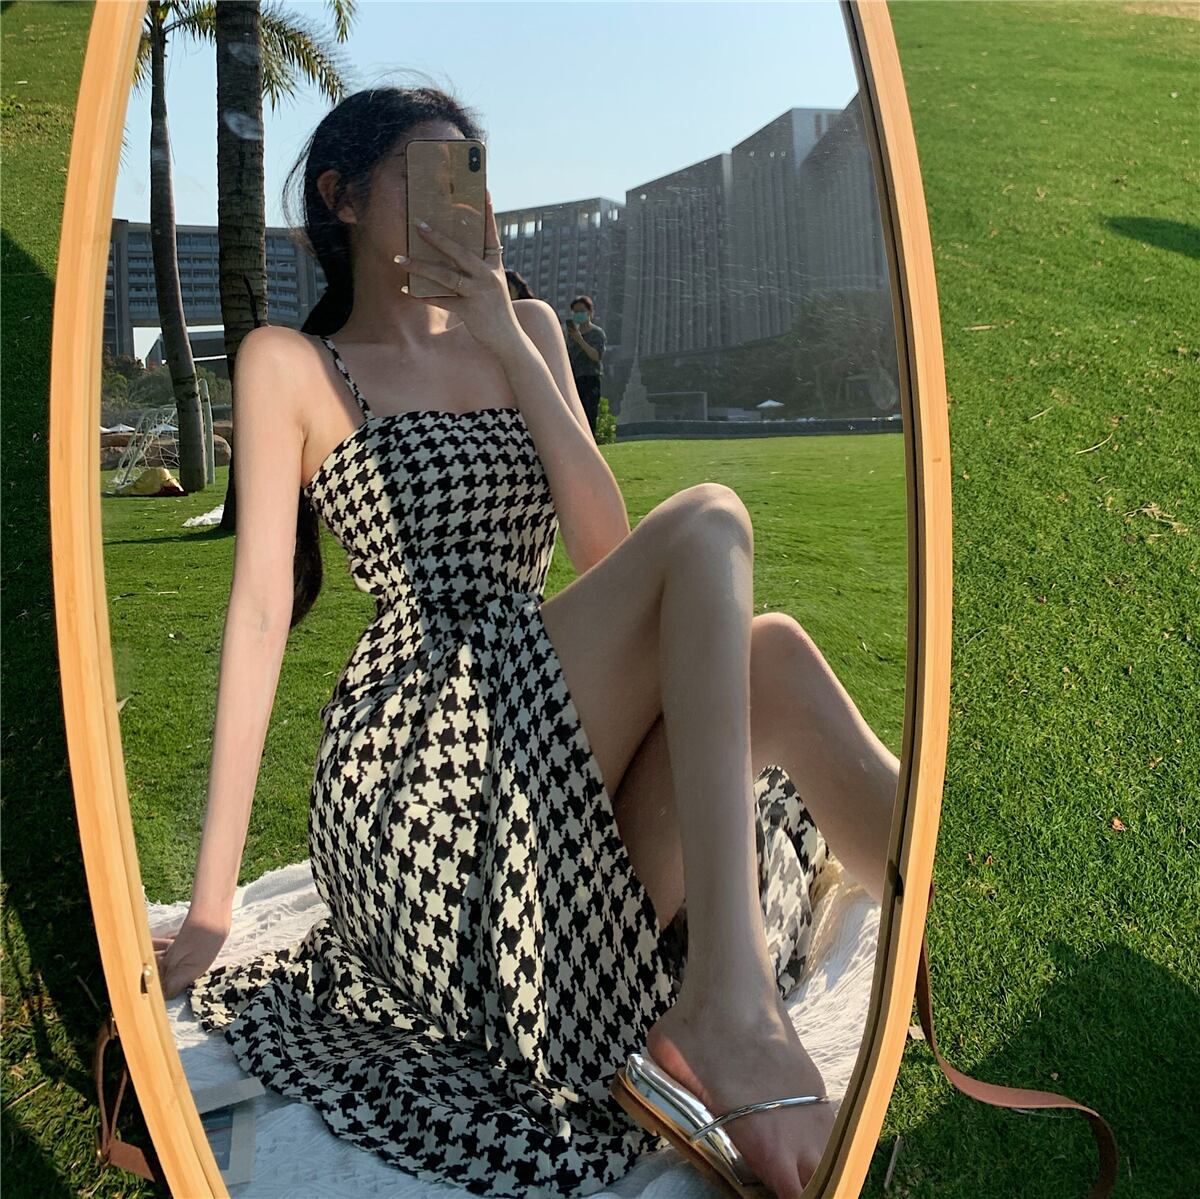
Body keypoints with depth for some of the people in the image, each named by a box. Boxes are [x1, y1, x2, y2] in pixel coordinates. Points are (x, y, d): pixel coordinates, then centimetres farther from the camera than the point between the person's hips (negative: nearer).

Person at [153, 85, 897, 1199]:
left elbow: (603, 546, 5)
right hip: (414, 776, -4)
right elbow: (261, 605, -3)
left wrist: (508, 345, -3)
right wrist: (210, 904, -6)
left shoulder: (526, 331, 17)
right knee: (706, 523, -23)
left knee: (772, 664, -25)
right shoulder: (290, 363, 5)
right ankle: (730, 1001, -31)